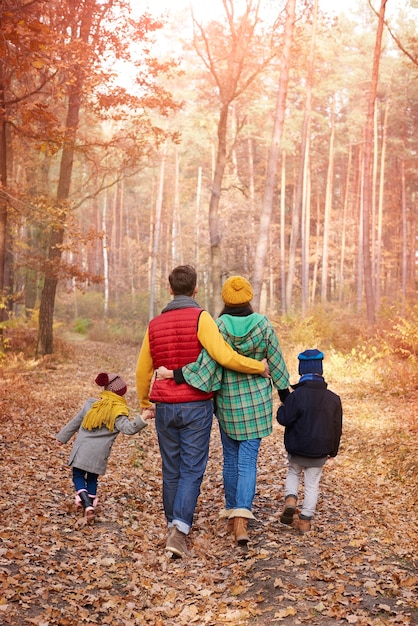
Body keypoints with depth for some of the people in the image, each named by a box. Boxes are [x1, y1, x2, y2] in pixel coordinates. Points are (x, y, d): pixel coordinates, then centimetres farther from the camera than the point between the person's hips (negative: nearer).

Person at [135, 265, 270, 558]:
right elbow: (224, 356, -19)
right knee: (192, 470, 0)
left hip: (165, 407, 4)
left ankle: (174, 526, 25)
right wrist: (260, 367, -6)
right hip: (196, 406, -4)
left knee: (171, 471, 14)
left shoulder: (155, 324, 8)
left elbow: (143, 371, 14)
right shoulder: (200, 318, -8)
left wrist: (144, 404, 28)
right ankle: (179, 531, -12)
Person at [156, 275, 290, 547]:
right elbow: (276, 362, 0)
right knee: (248, 461, 2)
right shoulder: (264, 324, -7)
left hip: (227, 402, 0)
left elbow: (206, 364, -21)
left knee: (231, 458, 18)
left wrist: (175, 374, -14)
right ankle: (241, 517, -13)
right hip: (257, 401, 0)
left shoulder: (217, 327, -12)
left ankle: (232, 511, 29)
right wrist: (285, 392, 12)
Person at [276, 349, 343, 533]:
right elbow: (337, 427, 5)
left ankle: (290, 500, 1)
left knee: (293, 472, 23)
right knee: (312, 484, 12)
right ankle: (305, 519, 13)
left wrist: (281, 410, 7)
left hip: (297, 449, -2)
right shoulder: (333, 398, -2)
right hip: (320, 451, 2)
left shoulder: (296, 395, -16)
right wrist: (333, 450, 16)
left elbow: (284, 419, -16)